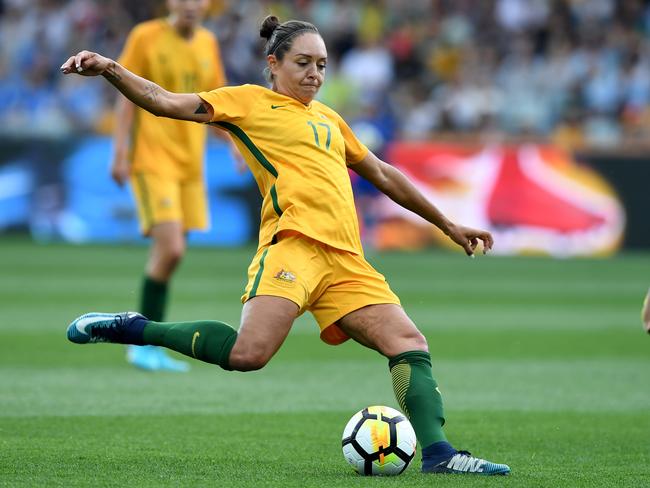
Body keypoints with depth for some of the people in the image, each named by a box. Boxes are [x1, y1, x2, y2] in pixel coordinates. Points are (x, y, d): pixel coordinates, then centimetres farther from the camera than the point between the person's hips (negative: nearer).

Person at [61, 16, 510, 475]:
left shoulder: (328, 118, 30)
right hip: (293, 243, -7)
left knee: (411, 345, -7)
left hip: (347, 261, 7)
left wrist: (447, 223, 43)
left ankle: (438, 452, -8)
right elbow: (167, 102, 1)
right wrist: (110, 68, -13)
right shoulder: (250, 101, 11)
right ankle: (134, 329, -12)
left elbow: (383, 175, 39)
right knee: (249, 354, -27)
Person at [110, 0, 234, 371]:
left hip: (190, 161, 6)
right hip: (152, 159, -6)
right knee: (170, 250, -16)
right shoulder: (146, 37, -5)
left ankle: (150, 349, 16)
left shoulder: (208, 43, 10)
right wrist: (120, 154, -8)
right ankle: (143, 344, -3)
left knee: (171, 252, 6)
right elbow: (127, 98, -3)